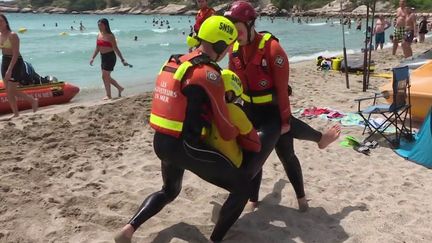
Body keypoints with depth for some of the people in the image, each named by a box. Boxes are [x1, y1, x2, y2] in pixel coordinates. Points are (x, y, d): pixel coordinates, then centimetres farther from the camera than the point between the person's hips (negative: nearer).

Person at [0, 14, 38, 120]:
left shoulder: (12, 35, -16)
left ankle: (33, 101, 16)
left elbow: (15, 54, -21)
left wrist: (9, 69, -25)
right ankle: (15, 113, 21)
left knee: (11, 91, -5)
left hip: (15, 63, -7)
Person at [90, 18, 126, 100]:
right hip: (103, 57, 8)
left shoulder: (110, 36, -11)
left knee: (105, 76, -6)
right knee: (107, 77, 13)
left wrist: (122, 60, -13)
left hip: (110, 57, -8)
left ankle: (108, 95, 7)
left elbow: (115, 49, -10)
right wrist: (93, 58, 8)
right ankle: (120, 88, 32)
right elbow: (97, 48, 15)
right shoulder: (99, 35, 9)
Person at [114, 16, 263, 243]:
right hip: (185, 147, -8)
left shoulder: (174, 62, 9)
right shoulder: (209, 74, -14)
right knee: (243, 185, 3)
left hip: (161, 142, 8)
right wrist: (238, 133, 15)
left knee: (169, 191, 35)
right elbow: (225, 130, -7)